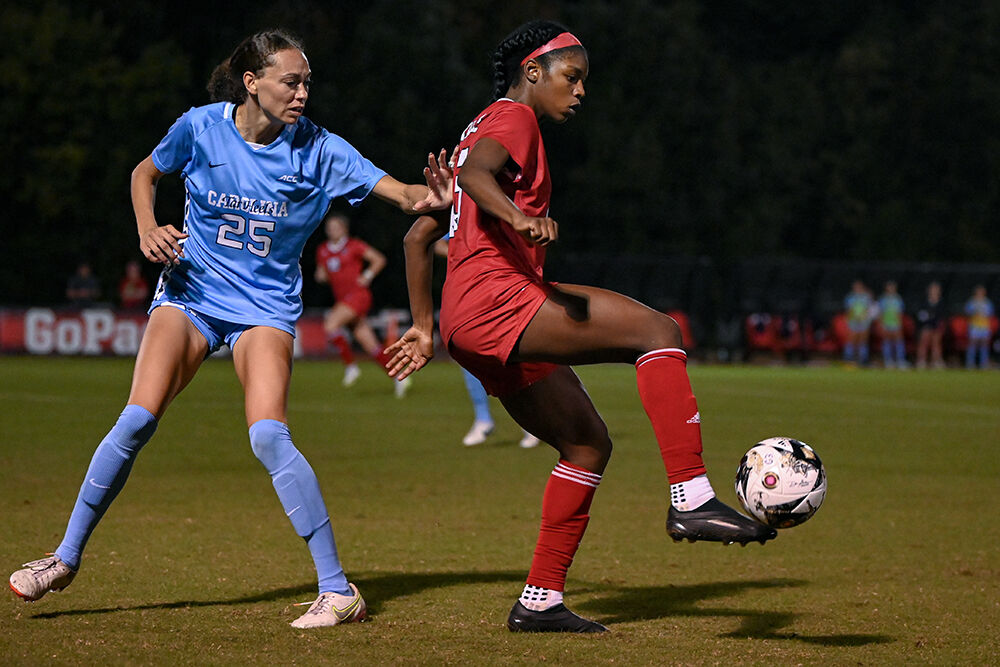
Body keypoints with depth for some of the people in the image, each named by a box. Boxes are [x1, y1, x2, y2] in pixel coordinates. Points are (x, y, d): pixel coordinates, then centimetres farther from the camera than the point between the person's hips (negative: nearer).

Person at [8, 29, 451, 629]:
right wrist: (148, 227, -7)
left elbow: (399, 192, -16)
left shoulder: (319, 150, -10)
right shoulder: (201, 128, -7)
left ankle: (338, 589, -17)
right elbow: (144, 174, 12)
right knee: (137, 419, -15)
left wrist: (430, 197, -38)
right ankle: (67, 557, 3)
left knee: (268, 434, -22)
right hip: (191, 292, 1)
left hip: (265, 306, -1)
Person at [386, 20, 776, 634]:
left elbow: (418, 236, 29)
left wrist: (424, 328, 28)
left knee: (589, 445, 14)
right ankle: (692, 499, -29)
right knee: (659, 330, -20)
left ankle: (540, 601, 12)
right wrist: (520, 216, -41)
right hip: (496, 296, -10)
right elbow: (474, 172, -23)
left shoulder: (482, 128, 29)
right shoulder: (513, 117, 1)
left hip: (471, 328, 10)